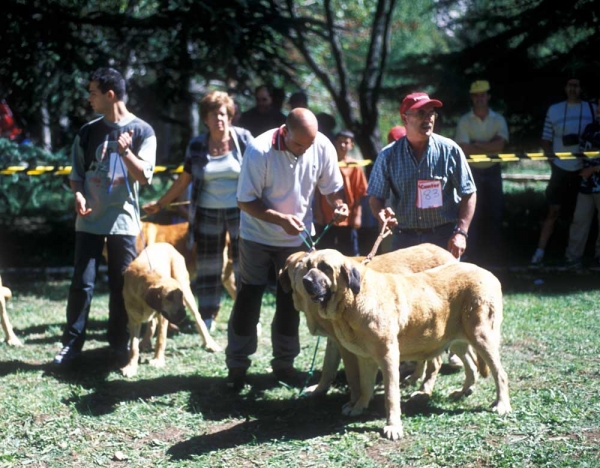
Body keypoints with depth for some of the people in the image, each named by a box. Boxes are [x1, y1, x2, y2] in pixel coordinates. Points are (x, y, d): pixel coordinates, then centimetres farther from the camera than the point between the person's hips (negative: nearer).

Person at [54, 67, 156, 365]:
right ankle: (72, 342, 6)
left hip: (123, 220, -2)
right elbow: (76, 172, 12)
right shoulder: (88, 132, 6)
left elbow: (145, 177, -8)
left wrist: (125, 152, -24)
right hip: (90, 220, 2)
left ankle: (119, 343, 16)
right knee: (82, 282, 0)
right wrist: (78, 195, -9)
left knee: (122, 285, 5)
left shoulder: (142, 131, -3)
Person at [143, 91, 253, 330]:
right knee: (207, 267, 7)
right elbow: (183, 180, 11)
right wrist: (159, 204, 14)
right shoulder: (196, 146, 4)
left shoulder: (243, 139, -3)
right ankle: (206, 321, 14)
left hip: (240, 212, -3)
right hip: (207, 214, 3)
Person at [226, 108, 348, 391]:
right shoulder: (260, 151, -26)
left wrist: (339, 204, -24)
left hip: (297, 237, 3)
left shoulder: (323, 147, -16)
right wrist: (281, 219, -33)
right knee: (249, 298, 2)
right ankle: (237, 365, 13)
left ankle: (284, 362, 23)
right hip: (258, 237, -3)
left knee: (290, 300, 10)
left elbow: (332, 187, -2)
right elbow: (245, 200, -21)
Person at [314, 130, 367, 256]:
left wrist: (357, 216, -5)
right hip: (326, 218, 1)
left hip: (347, 220, -1)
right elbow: (317, 192, 4)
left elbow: (359, 195, 0)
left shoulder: (354, 166, -1)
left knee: (350, 255, 5)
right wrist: (318, 213, -2)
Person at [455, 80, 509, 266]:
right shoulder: (464, 121, -2)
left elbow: (500, 145, -9)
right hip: (472, 172, -2)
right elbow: (464, 149, -12)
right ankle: (473, 257, 6)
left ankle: (493, 257, 11)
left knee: (494, 213, 4)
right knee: (472, 214, 0)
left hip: (492, 171, 2)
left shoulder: (498, 120, 4)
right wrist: (489, 148, -9)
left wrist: (476, 145, -12)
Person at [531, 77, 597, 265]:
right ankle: (540, 252, -5)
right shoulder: (554, 110, 5)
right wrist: (552, 160, -5)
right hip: (561, 169, 0)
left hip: (584, 170, 0)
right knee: (553, 210, -5)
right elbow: (546, 140, 8)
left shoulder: (592, 109, 2)